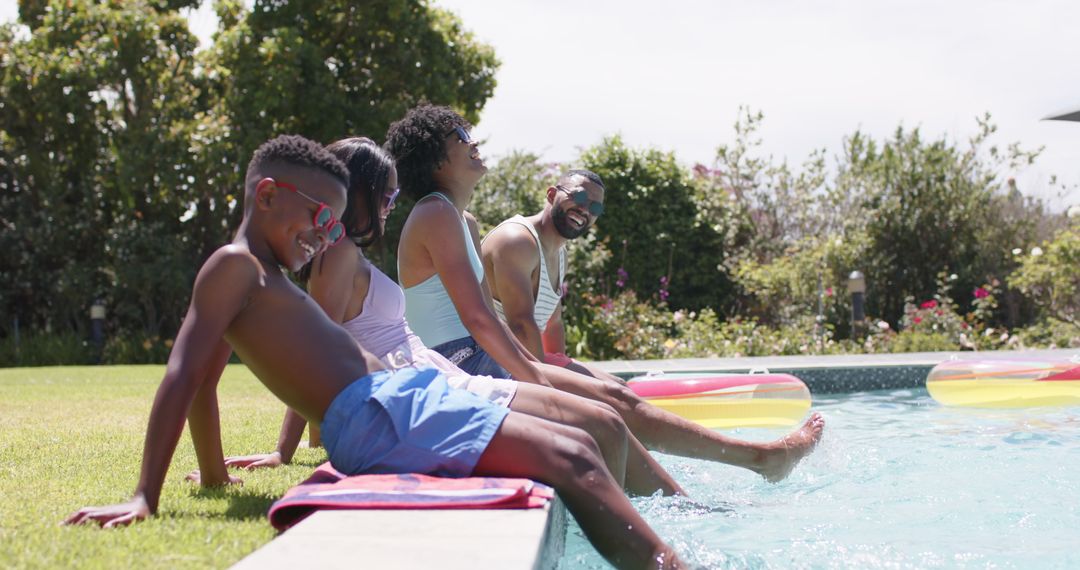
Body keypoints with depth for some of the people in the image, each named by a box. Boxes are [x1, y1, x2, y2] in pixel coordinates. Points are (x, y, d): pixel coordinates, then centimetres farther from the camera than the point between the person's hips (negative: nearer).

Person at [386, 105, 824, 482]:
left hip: (482, 369, 10)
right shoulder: (436, 215, -12)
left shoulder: (465, 224, 19)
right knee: (612, 404, -13)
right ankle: (760, 457, -9)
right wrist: (534, 377, -17)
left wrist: (535, 369, 12)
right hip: (463, 374, -10)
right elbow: (476, 318, -19)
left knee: (614, 395, 3)